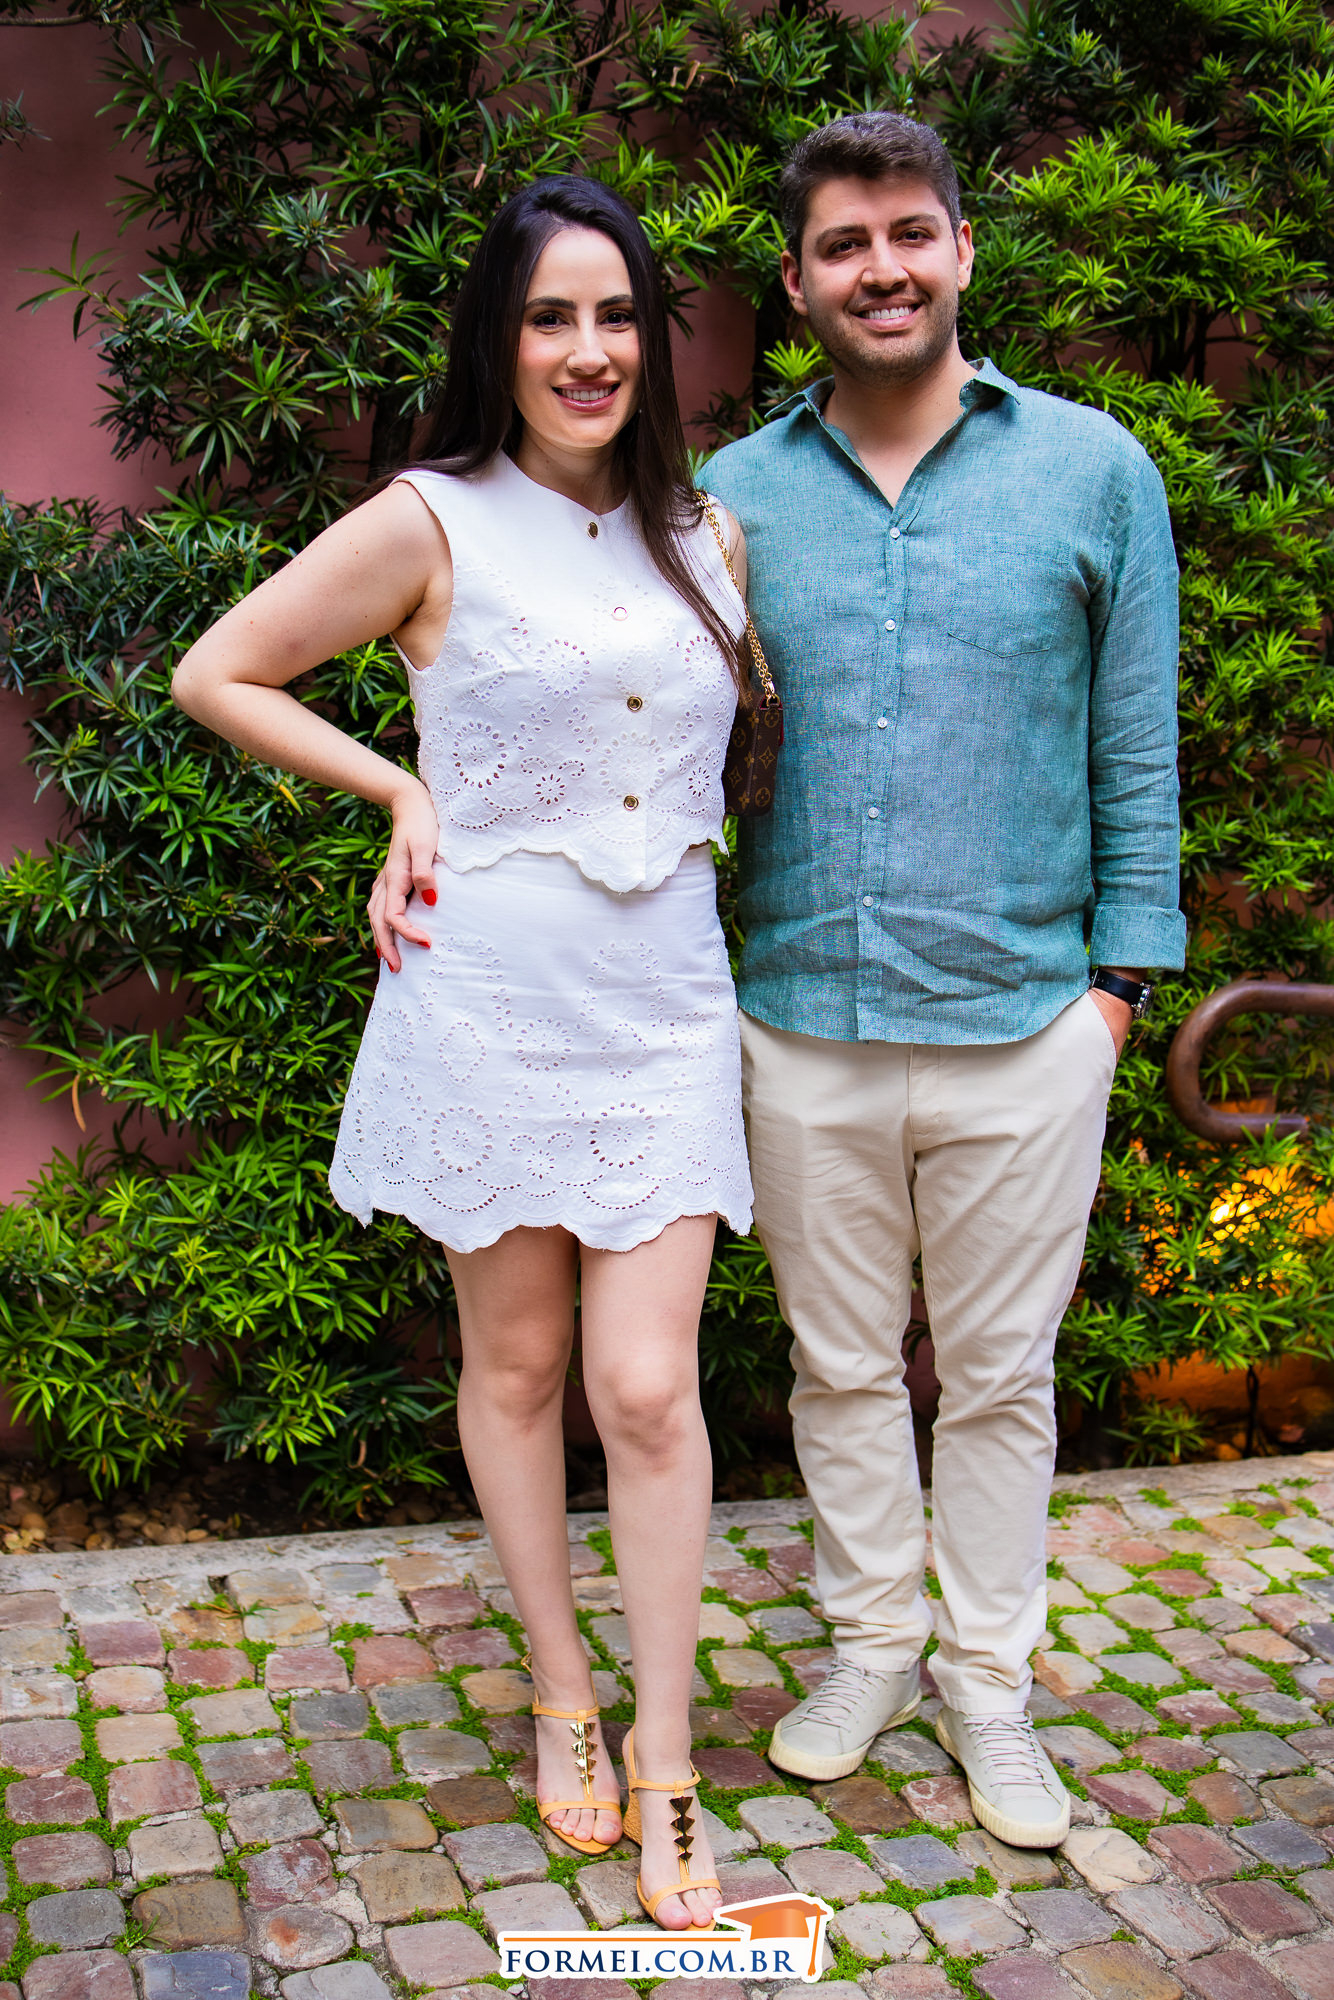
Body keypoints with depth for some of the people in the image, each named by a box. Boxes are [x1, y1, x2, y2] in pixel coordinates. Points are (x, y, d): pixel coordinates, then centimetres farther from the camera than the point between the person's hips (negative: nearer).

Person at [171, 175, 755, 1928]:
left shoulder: (701, 532, 10)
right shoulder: (433, 525, -3)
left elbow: (738, 729, 26)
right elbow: (216, 676, 2)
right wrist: (405, 792, -2)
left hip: (665, 1007, 3)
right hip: (490, 997, -2)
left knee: (648, 1384, -1)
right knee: (517, 1364, 11)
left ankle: (667, 1763, 14)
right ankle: (563, 1692, 32)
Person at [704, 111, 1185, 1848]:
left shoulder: (1093, 471, 1)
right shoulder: (733, 496, 4)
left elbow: (1137, 748, 3)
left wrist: (1123, 974, -1)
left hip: (1022, 1027, -1)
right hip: (802, 1026, 1)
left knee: (999, 1376, 12)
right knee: (843, 1367, 15)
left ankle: (989, 1681, 31)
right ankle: (873, 1644, 35)